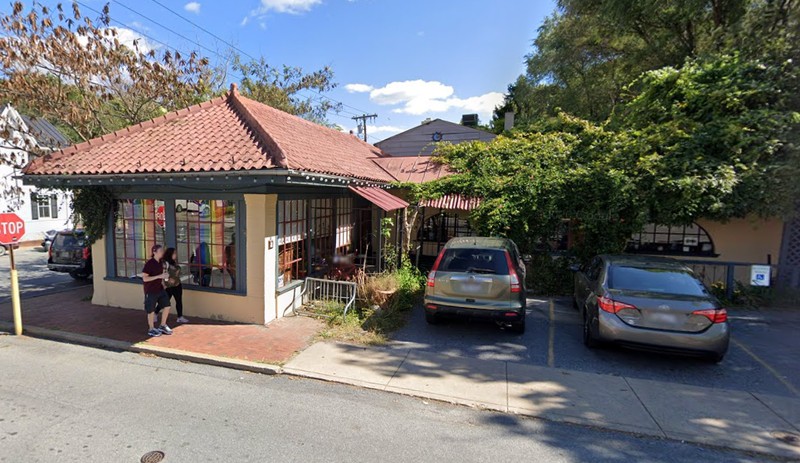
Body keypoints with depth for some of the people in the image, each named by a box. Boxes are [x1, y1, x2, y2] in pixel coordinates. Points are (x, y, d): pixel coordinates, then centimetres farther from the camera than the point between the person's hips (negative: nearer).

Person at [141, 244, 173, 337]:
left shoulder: (160, 263, 4)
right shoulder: (149, 263, -18)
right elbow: (144, 278, -19)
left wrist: (163, 278, 4)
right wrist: (159, 276, -25)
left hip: (160, 289, 7)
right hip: (151, 291, -7)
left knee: (167, 306, 4)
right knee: (151, 310, 6)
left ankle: (162, 326, 21)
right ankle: (151, 329, 23)